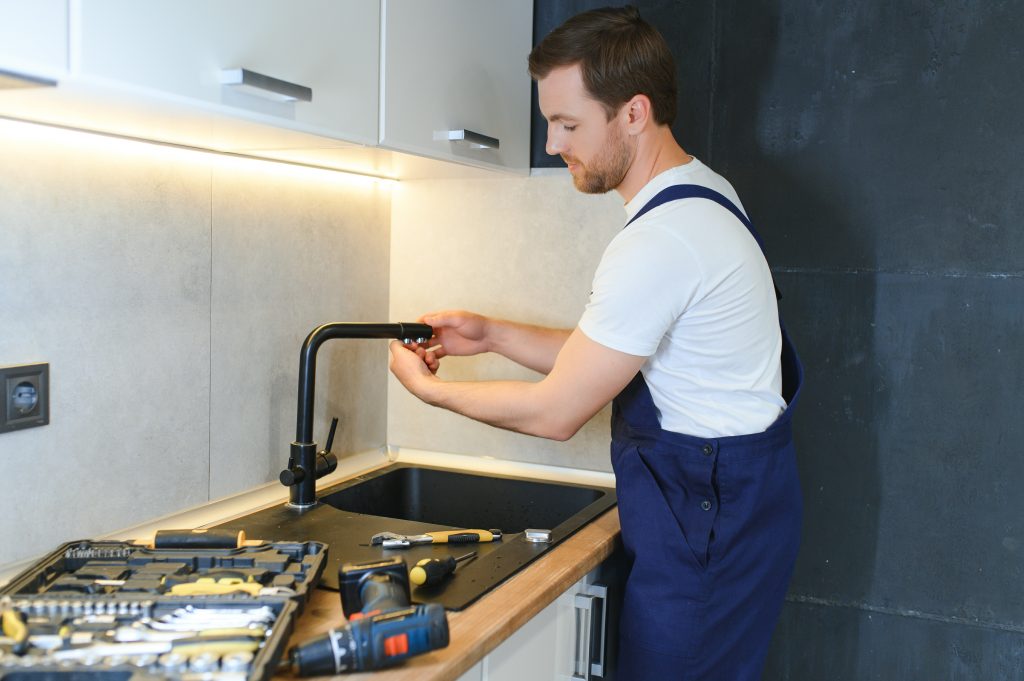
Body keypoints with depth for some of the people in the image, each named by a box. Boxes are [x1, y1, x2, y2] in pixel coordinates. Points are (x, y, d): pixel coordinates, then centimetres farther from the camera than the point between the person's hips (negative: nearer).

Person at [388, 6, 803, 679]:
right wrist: (493, 334, 7)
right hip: (729, 497, 10)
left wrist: (429, 388, -3)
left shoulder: (661, 243, -26)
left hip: (709, 522, -10)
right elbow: (606, 357, 13)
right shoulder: (700, 192, 8)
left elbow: (556, 412, -18)